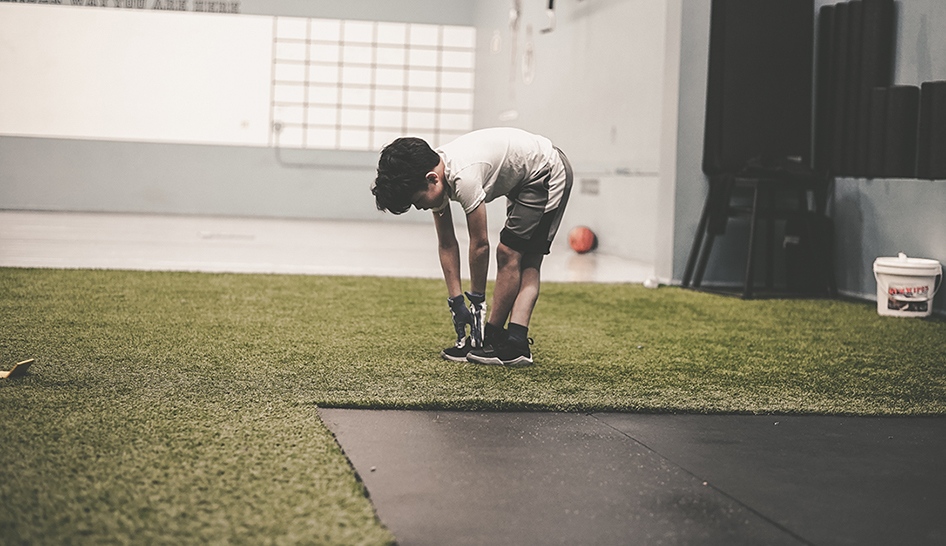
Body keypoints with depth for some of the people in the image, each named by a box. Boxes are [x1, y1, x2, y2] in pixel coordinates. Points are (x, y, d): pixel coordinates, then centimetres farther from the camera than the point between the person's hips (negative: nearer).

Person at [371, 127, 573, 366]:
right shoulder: (434, 179, -8)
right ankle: (517, 343, -4)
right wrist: (456, 301, -2)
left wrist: (477, 300, -14)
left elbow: (480, 244, -25)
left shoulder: (463, 177, -35)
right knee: (527, 263, 1)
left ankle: (493, 338, -3)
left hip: (549, 173, -9)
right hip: (524, 179, 9)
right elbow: (446, 245, 0)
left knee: (508, 253, -11)